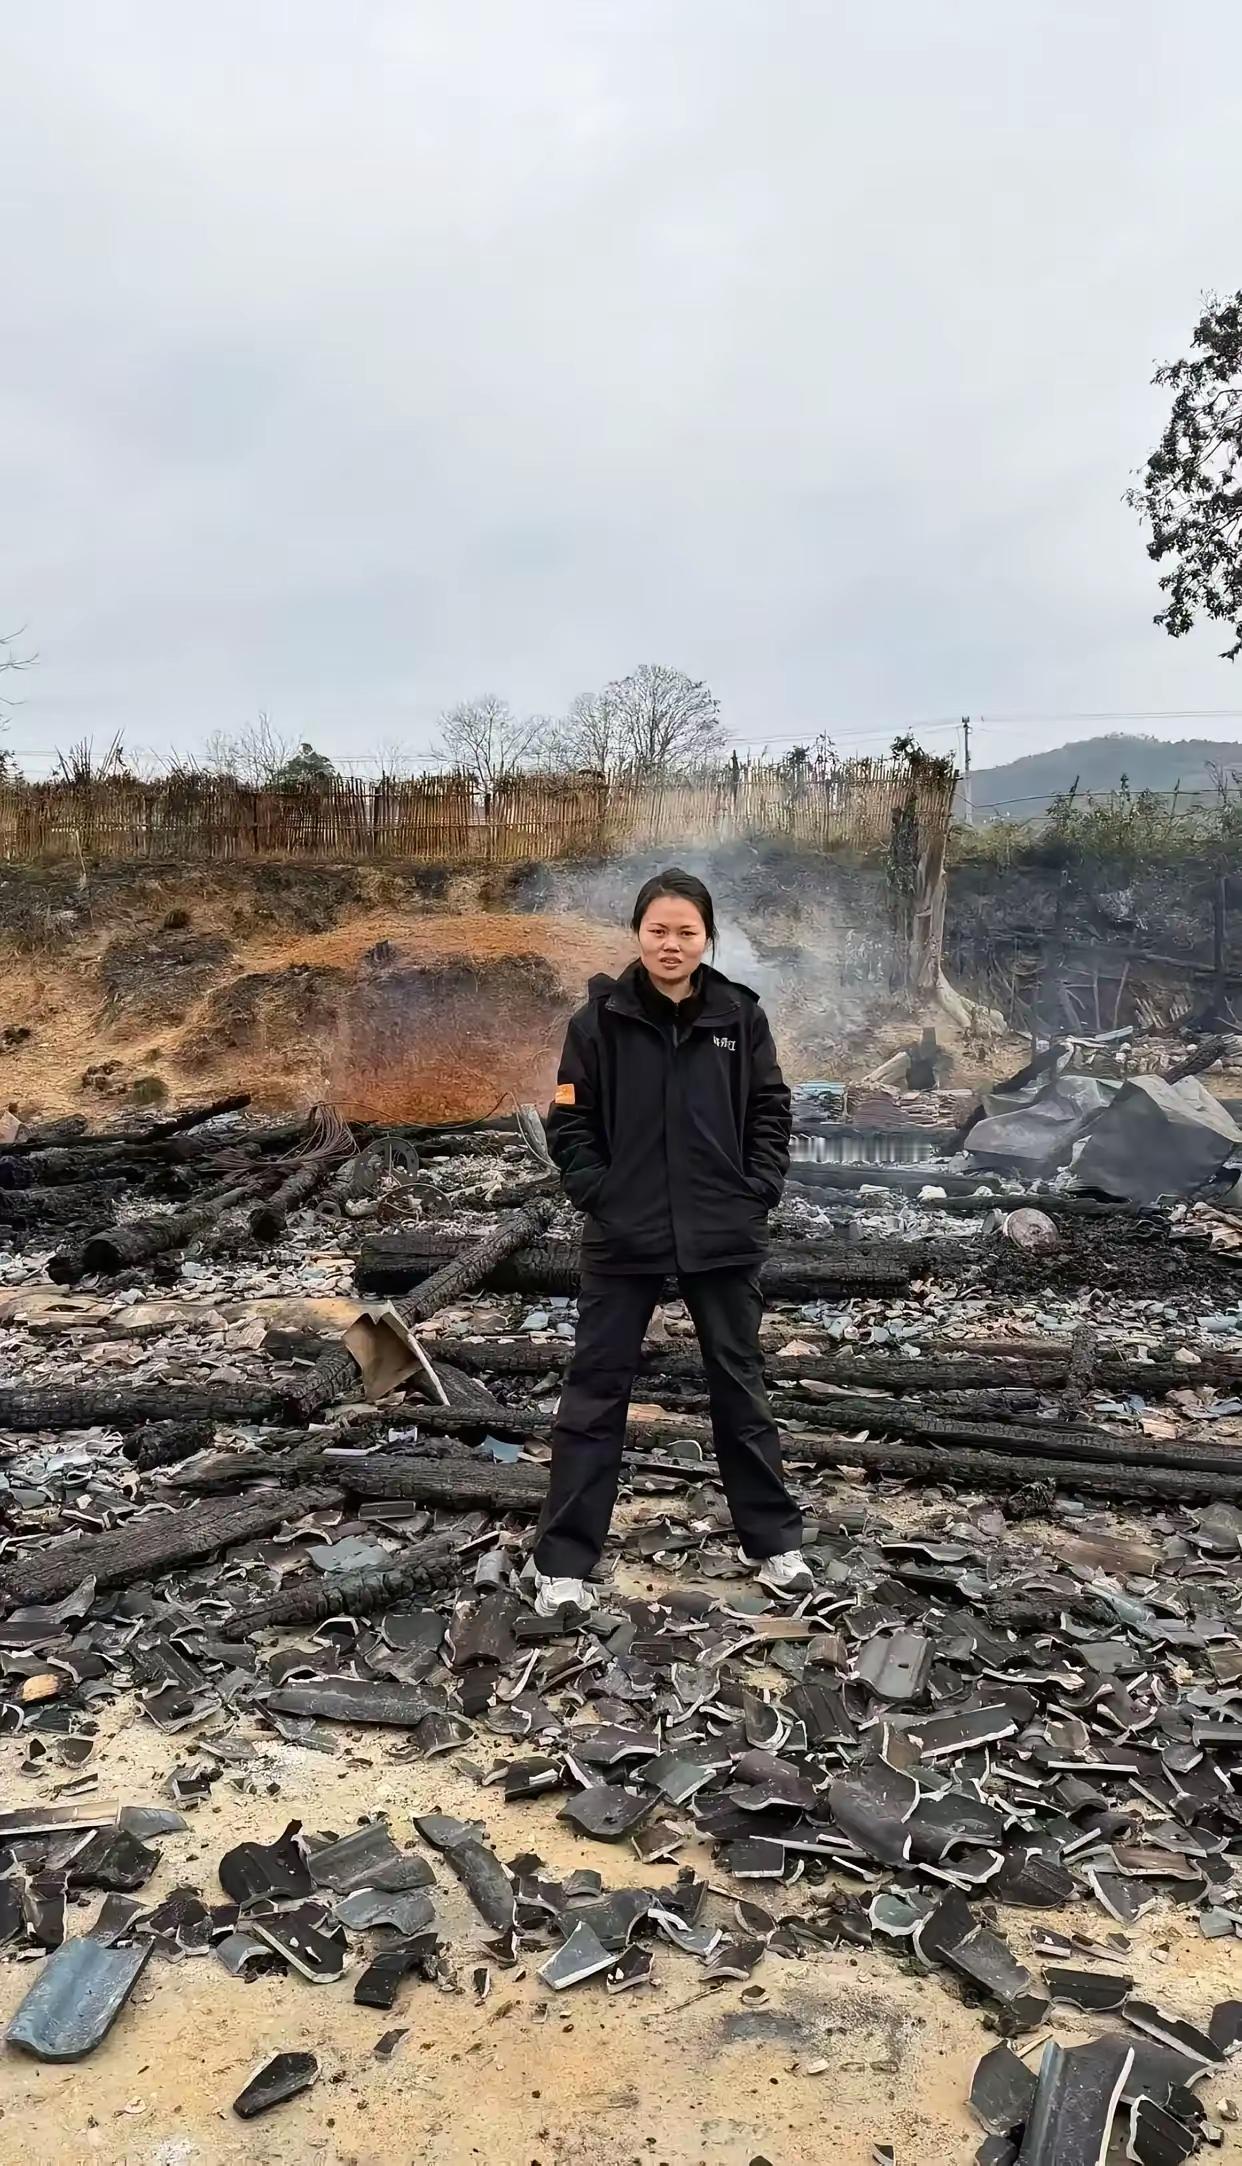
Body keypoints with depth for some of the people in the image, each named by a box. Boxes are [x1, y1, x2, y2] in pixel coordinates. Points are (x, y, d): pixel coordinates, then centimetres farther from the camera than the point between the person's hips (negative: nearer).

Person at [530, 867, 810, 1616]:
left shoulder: (740, 1014, -1)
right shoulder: (602, 1017, -5)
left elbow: (771, 1110, 5)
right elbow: (570, 1122, -2)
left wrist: (758, 1191, -5)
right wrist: (599, 1196, -11)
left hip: (723, 1236, 2)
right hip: (625, 1238, -1)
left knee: (740, 1383, 14)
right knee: (596, 1391, 4)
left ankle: (775, 1541, 30)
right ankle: (563, 1564, 14)